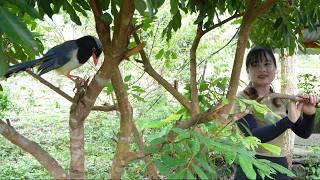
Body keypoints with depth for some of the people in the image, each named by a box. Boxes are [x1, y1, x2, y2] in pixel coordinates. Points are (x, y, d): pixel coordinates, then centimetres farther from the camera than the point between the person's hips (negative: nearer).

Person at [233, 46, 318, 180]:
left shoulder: (282, 101, 5)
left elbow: (303, 133, 5)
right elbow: (253, 136, -22)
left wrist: (309, 115, -15)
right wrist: (289, 120, -31)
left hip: (280, 167, 5)